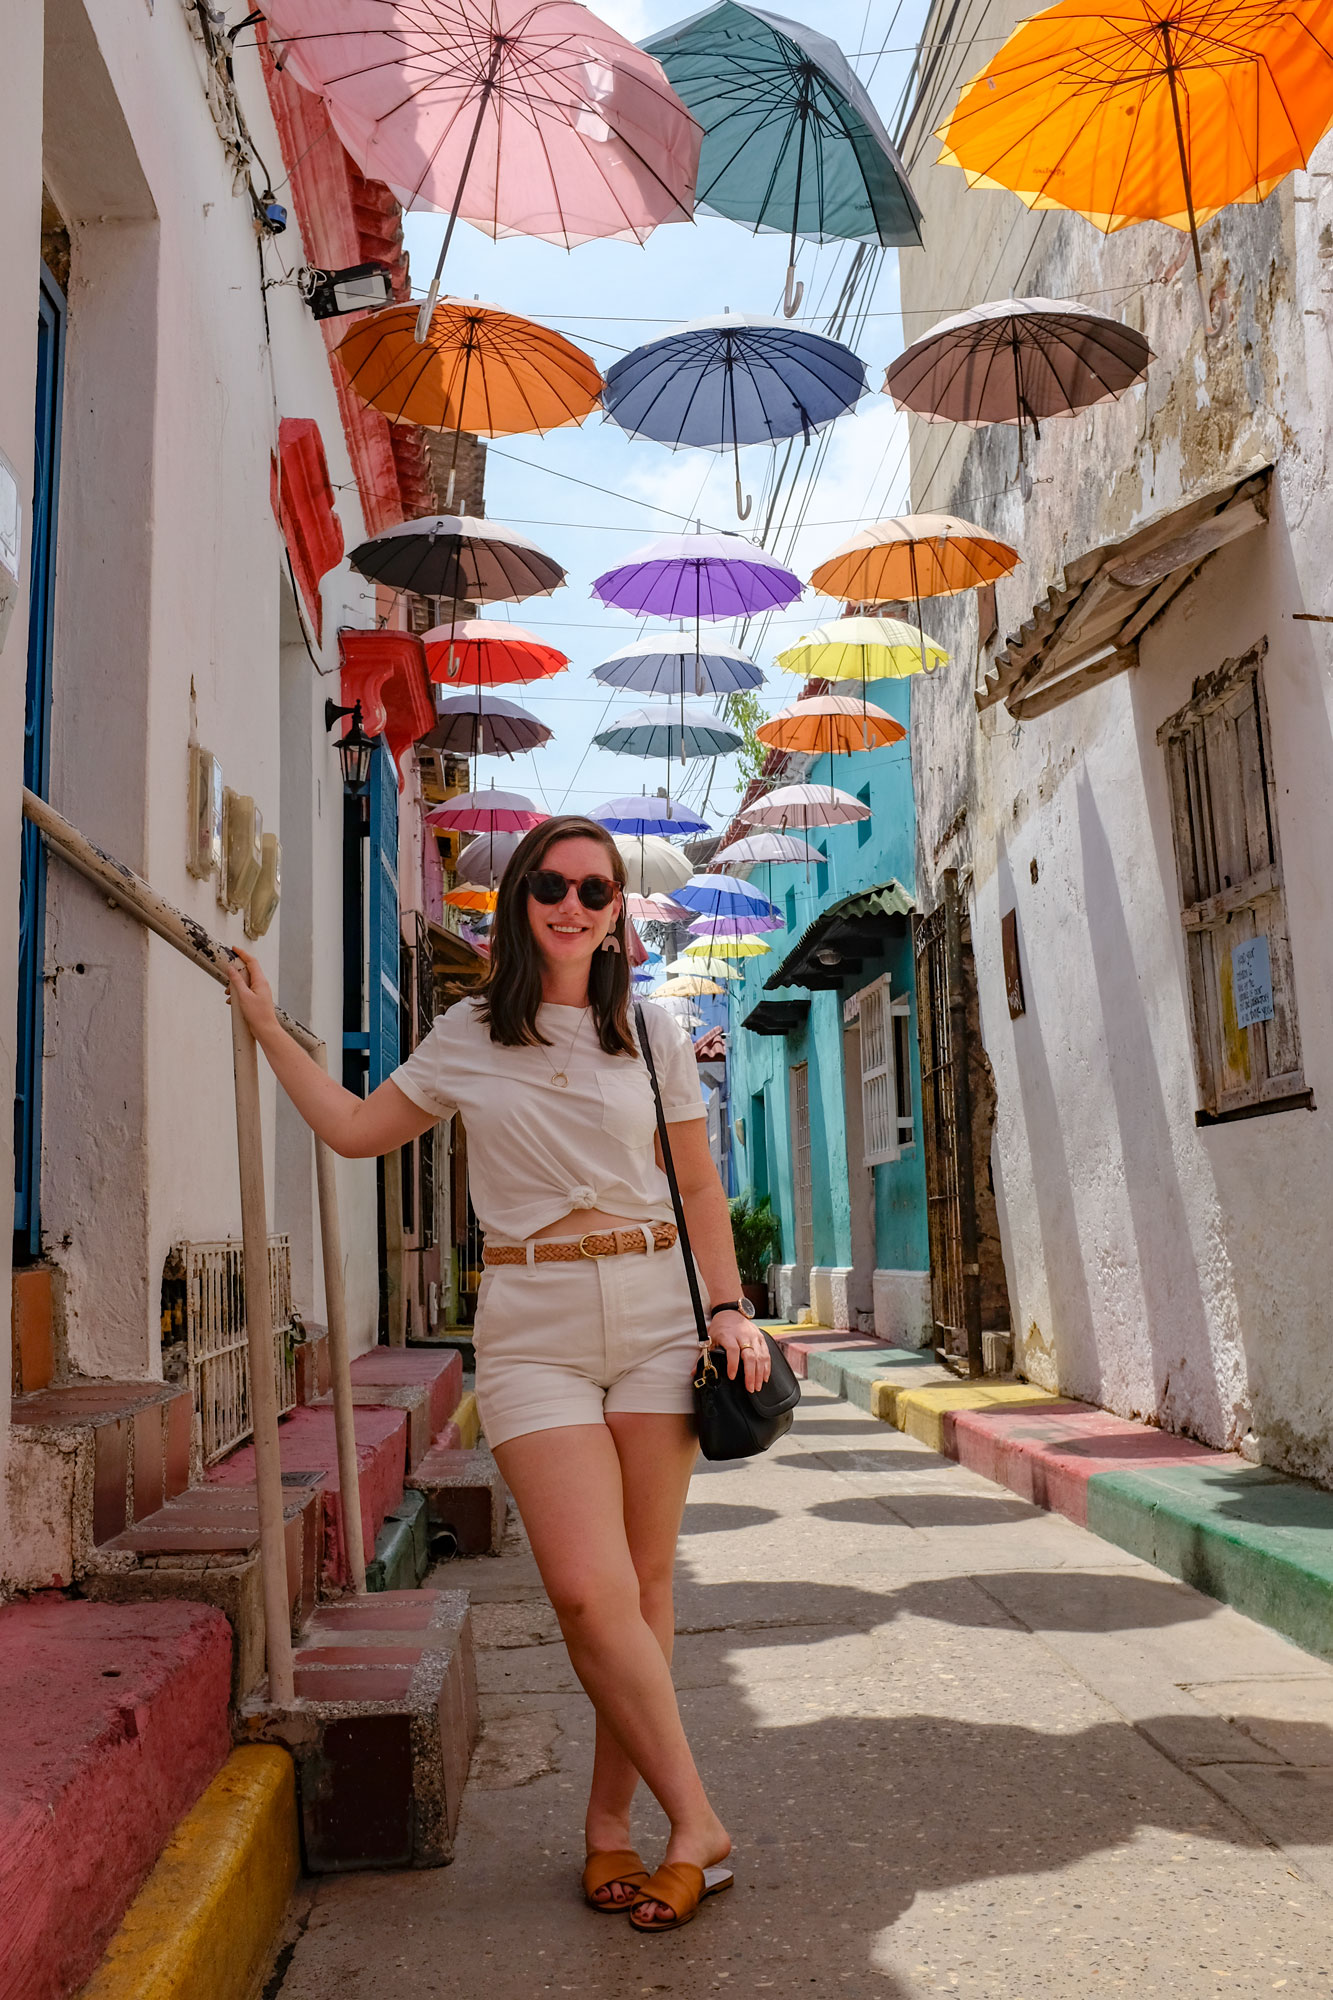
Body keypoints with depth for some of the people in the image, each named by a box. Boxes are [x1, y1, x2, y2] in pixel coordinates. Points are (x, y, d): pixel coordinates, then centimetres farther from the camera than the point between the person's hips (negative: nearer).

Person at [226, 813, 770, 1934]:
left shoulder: (654, 1034, 8)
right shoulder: (470, 1038, 8)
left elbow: (700, 1189, 13)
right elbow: (356, 1131, 18)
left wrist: (732, 1310, 4)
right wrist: (268, 1027, 18)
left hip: (655, 1307, 1)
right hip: (533, 1323, -1)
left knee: (642, 1583, 4)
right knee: (589, 1592, -12)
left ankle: (612, 1819, 20)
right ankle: (697, 1823, 3)